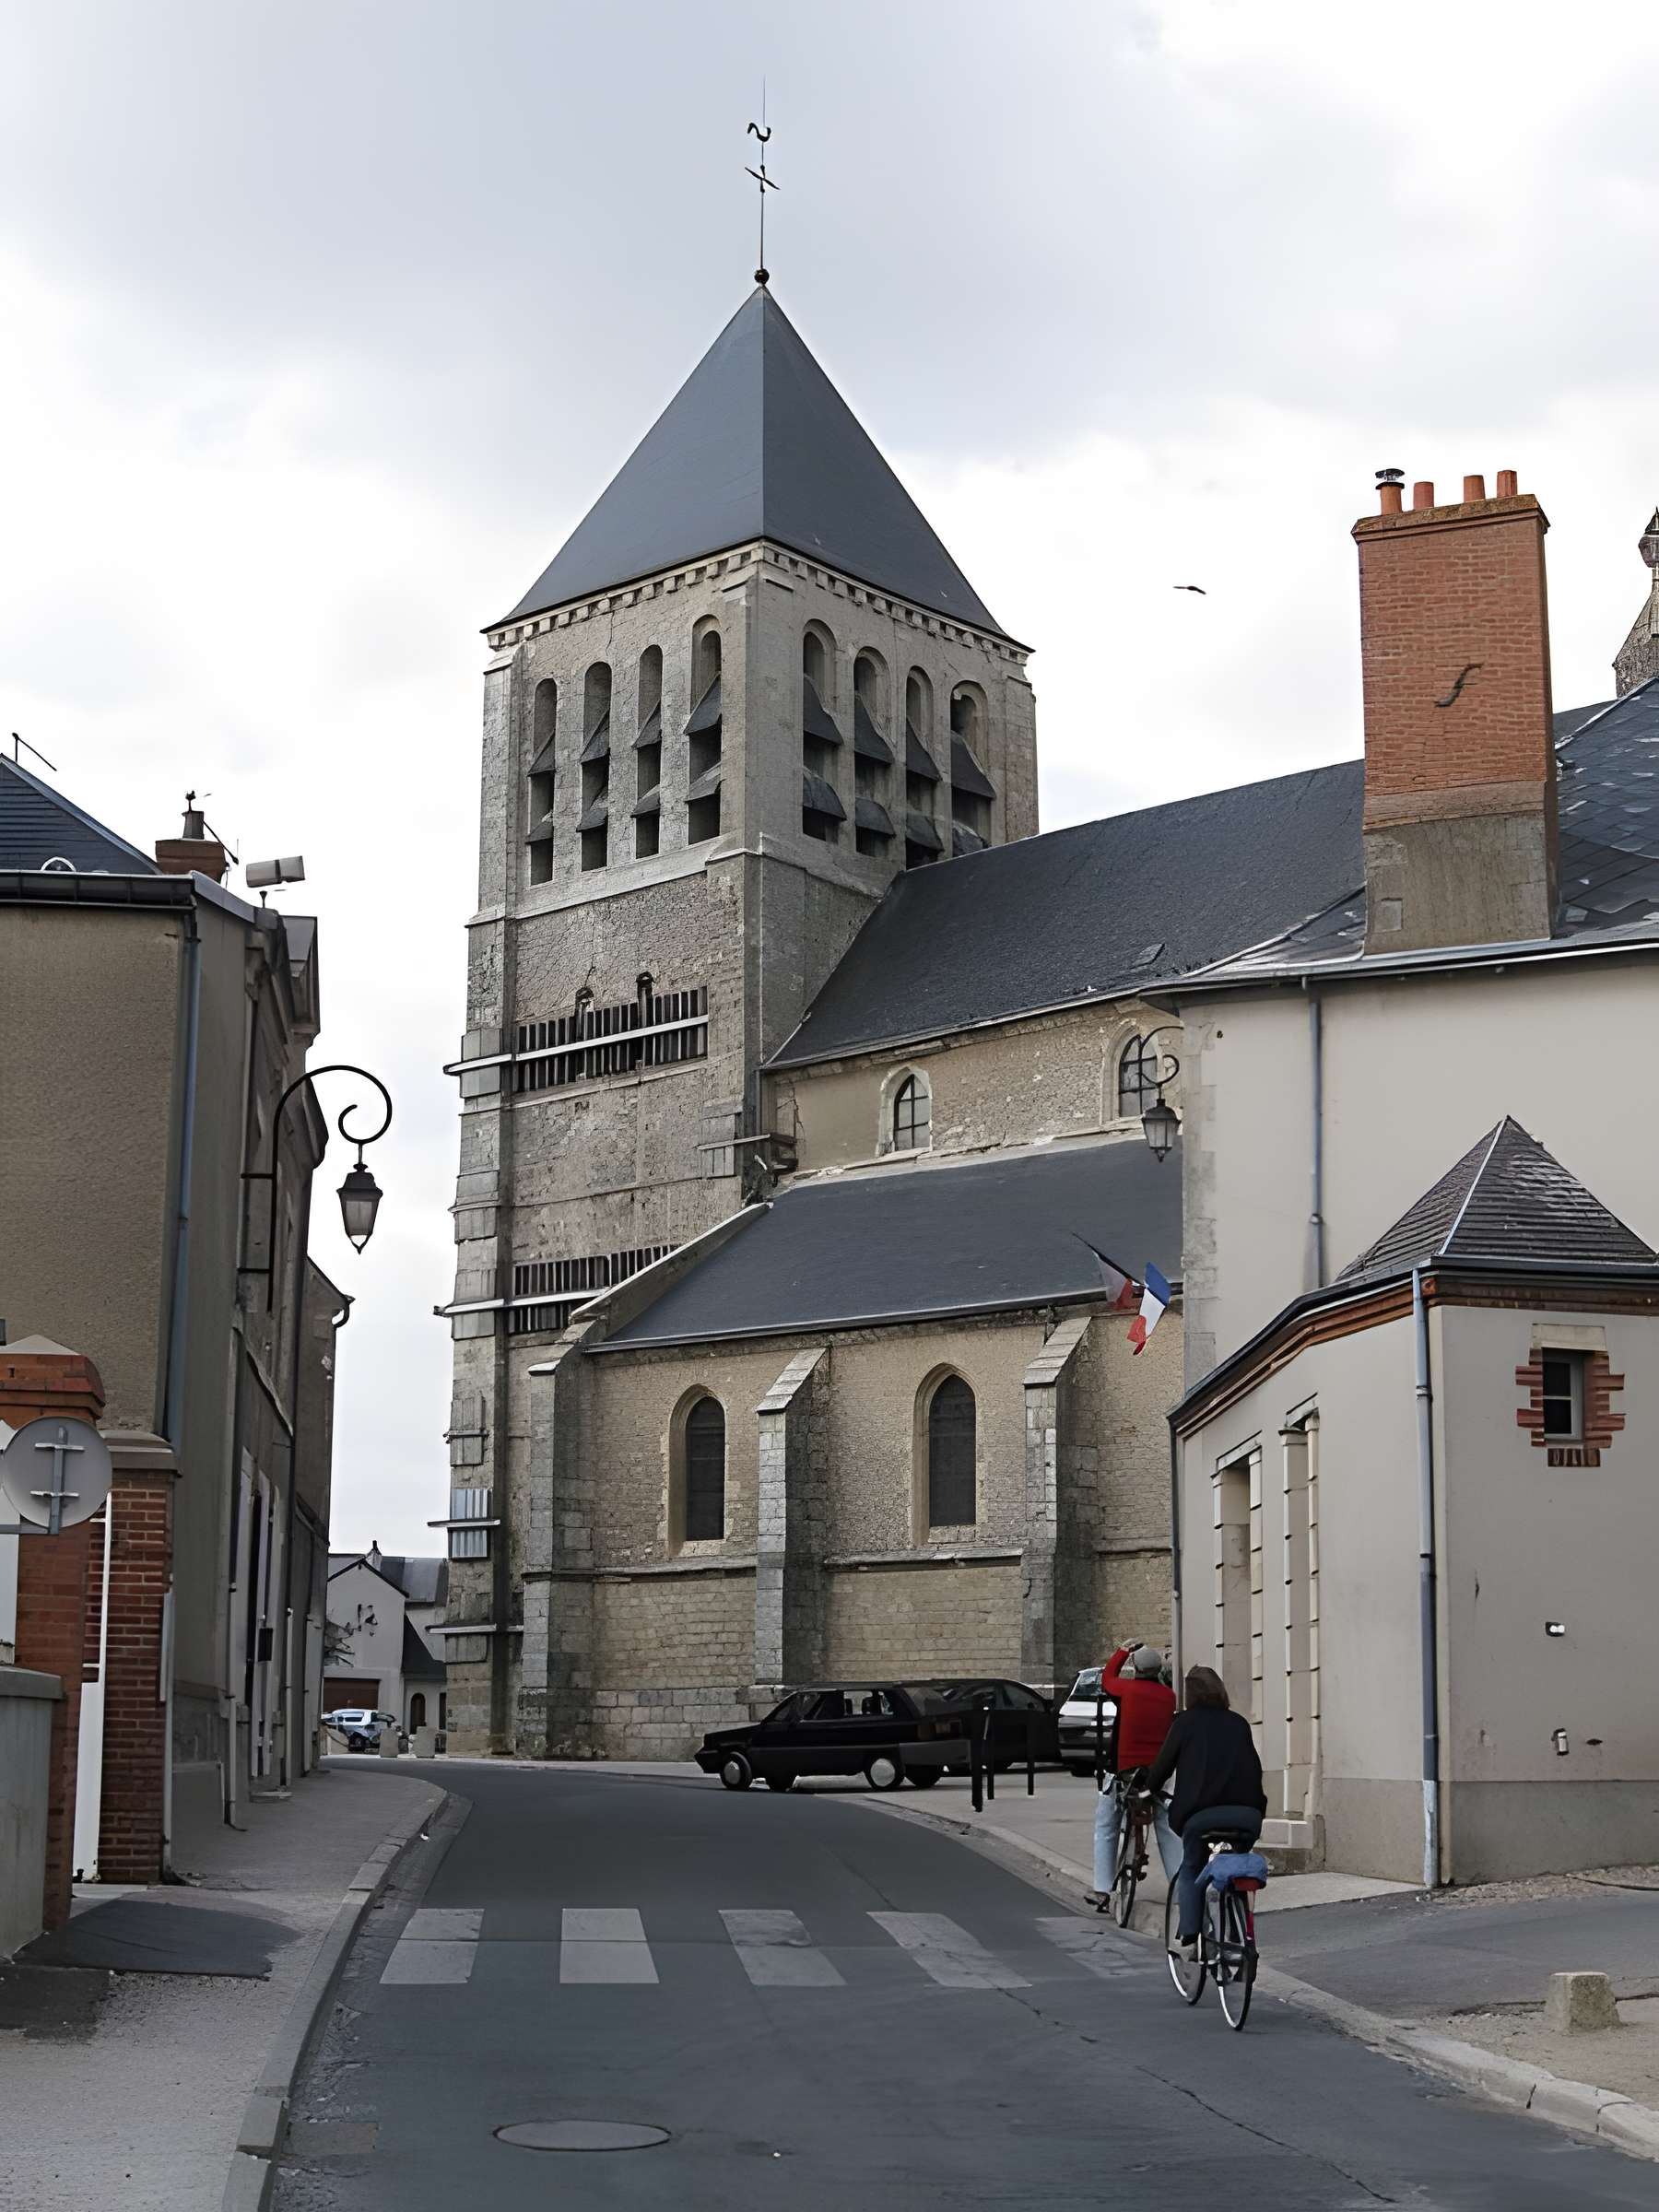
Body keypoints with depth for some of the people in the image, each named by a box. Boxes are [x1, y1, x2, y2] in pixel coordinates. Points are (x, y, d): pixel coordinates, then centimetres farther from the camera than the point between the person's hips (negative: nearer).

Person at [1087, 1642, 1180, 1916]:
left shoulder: (1127, 1689, -10)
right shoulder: (1168, 1696, -1)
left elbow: (1107, 1678, 10)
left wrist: (1123, 1651, 22)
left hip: (1124, 1769, -3)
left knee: (1105, 1827, 7)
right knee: (1167, 1830, 12)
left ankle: (1102, 1889, 1)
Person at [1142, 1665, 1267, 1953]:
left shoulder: (1185, 1723, 7)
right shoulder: (1239, 1723, 17)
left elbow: (1163, 1764, 11)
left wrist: (1148, 1789, 29)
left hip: (1200, 1813, -2)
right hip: (1247, 1814, 3)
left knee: (1190, 1871, 15)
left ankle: (1189, 1937, 1)